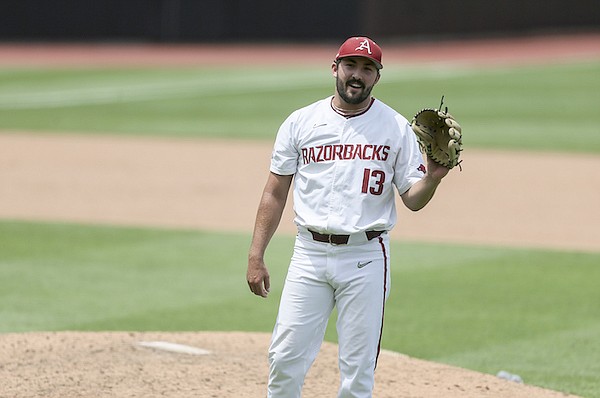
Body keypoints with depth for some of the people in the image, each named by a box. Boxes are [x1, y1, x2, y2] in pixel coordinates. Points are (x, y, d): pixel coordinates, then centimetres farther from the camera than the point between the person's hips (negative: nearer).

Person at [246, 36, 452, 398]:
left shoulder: (396, 127, 4)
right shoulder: (301, 122, 6)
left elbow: (413, 199, 3)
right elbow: (275, 193, 9)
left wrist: (432, 177, -20)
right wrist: (256, 256, 2)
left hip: (365, 258, -1)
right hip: (310, 254, 1)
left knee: (358, 368, 0)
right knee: (286, 358, -3)